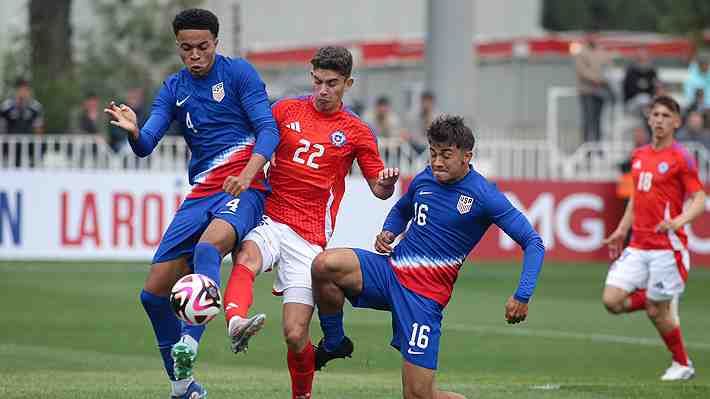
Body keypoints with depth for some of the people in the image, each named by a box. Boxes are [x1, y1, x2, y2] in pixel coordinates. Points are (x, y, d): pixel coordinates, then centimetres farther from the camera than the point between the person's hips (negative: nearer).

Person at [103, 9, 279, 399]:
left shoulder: (238, 72, -1)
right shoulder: (173, 89, 13)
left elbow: (268, 130, -9)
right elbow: (145, 146, 4)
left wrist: (247, 173, -26)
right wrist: (133, 131, -21)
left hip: (244, 187, -6)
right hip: (201, 193, 6)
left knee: (206, 248, -38)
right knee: (154, 292, 0)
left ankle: (189, 344, -53)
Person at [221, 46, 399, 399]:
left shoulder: (357, 132, 8)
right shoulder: (285, 110, 10)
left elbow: (379, 189, 10)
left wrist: (387, 182, -12)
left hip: (310, 237, -1)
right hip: (269, 221, 1)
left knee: (295, 335, -7)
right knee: (247, 258, -37)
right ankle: (236, 323, -64)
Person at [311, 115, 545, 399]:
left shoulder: (484, 196, -9)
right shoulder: (423, 180, 8)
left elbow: (533, 243, -8)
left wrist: (522, 296, -20)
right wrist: (387, 233, 7)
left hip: (426, 294, -5)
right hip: (390, 269, 5)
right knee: (324, 264, -25)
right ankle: (333, 343, 0)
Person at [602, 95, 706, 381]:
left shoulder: (681, 158, -8)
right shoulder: (639, 155, 12)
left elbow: (700, 201, -12)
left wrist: (679, 221, -29)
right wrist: (621, 231, 21)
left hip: (667, 246, -6)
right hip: (637, 246, 6)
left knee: (656, 311, -1)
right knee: (612, 301, -7)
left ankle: (682, 365, 21)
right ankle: (664, 301, 19)